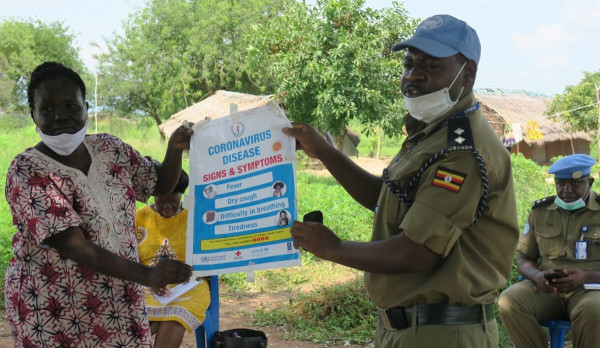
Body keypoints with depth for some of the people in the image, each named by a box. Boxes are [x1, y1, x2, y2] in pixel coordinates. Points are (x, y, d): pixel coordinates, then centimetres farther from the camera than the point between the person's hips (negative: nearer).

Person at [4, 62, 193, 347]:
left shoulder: (110, 149, 1)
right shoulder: (27, 171, -15)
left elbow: (161, 184, 14)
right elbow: (73, 246, -23)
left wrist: (175, 149, -7)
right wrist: (147, 275, -29)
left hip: (120, 301, 5)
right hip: (53, 312, -4)